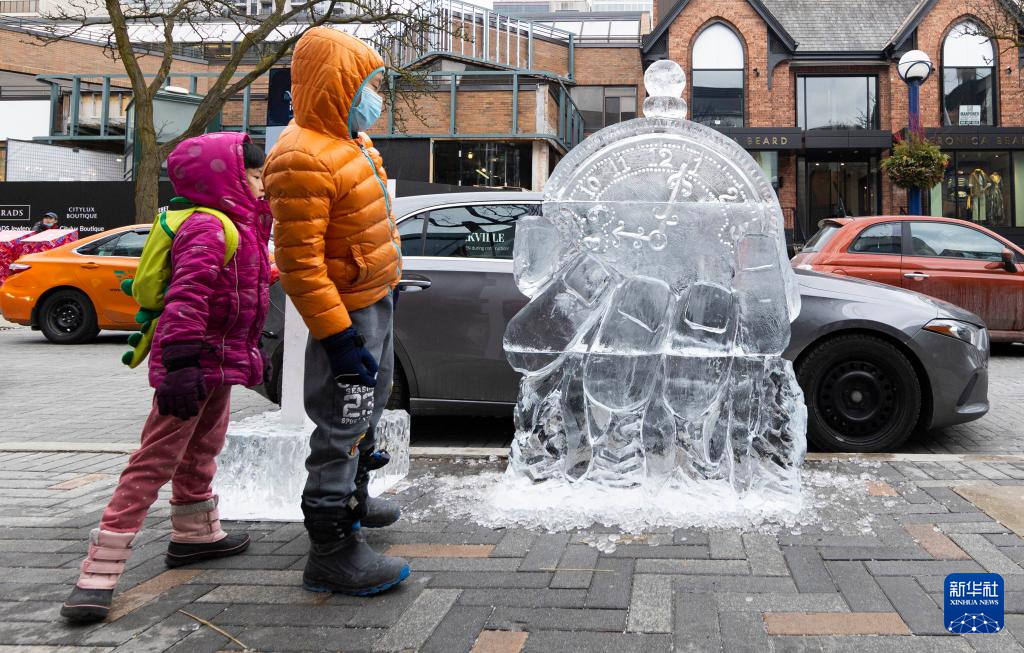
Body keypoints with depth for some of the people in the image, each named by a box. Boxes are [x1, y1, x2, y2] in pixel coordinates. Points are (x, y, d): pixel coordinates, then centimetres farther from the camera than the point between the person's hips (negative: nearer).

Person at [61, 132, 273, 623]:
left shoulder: (241, 228, 15)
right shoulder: (210, 229, -18)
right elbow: (187, 297, -29)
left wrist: (248, 354, 32)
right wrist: (180, 365, -35)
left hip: (218, 368, 10)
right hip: (193, 370, -10)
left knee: (200, 455, 24)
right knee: (153, 465, -10)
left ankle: (195, 536, 43)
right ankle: (97, 577, -6)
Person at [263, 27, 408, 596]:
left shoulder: (351, 141, 9)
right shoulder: (302, 159, -23)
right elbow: (299, 262, -27)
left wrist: (388, 282, 22)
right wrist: (338, 337, -28)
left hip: (377, 298, 11)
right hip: (348, 312, -10)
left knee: (370, 406, 23)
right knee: (343, 423, -5)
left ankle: (354, 497, 43)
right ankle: (332, 550, 5)